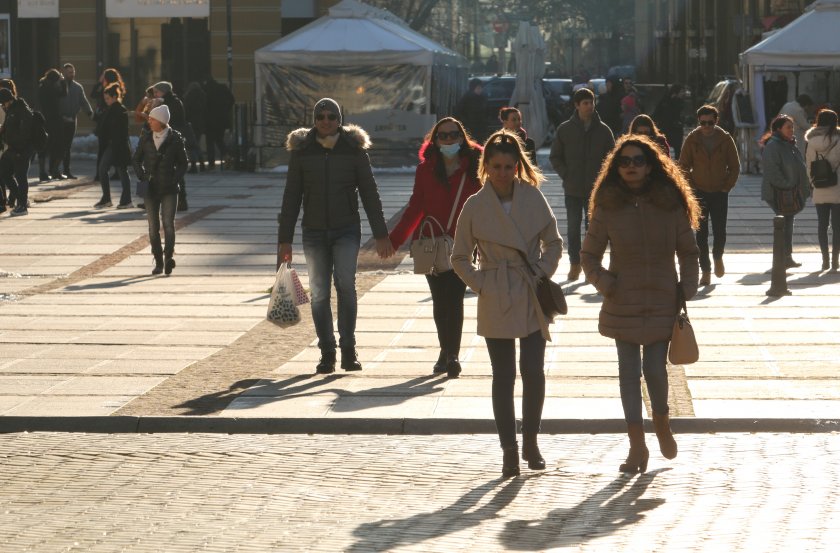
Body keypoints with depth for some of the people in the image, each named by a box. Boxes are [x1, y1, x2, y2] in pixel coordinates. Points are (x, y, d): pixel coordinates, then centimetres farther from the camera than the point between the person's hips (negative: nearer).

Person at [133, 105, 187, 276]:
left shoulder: (175, 139, -3)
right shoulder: (146, 138, 5)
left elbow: (183, 163, 5)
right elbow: (137, 159, 15)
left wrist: (175, 180, -9)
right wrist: (142, 176, -1)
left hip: (169, 189, -3)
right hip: (150, 188, 3)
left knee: (168, 223, -14)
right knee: (153, 227, 4)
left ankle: (169, 255, -19)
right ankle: (158, 262, 10)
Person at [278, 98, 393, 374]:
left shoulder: (354, 149, 0)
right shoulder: (301, 151, 2)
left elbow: (369, 193, 3)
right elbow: (291, 197, 6)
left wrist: (381, 235, -1)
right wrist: (285, 239, 3)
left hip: (346, 230, -2)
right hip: (314, 232, 2)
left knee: (345, 283, -19)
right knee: (319, 294, 3)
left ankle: (348, 348, -10)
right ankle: (327, 353, 12)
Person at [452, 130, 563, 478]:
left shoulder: (533, 198, 0)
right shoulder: (475, 206, -3)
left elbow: (553, 243, 11)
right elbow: (460, 258, 6)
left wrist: (543, 273, -2)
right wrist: (480, 284, -5)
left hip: (533, 299, 1)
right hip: (496, 303, -1)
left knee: (534, 372, -4)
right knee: (503, 376, 2)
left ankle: (530, 442, 13)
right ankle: (509, 450, 9)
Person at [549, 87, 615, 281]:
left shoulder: (603, 130, 1)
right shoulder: (565, 130, 2)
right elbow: (555, 156, 7)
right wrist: (566, 175, -4)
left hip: (596, 190, 0)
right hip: (572, 189, 0)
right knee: (573, 228, 4)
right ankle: (575, 263, 14)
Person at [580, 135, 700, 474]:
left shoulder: (671, 204, -1)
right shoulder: (608, 206, -1)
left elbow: (688, 252, 7)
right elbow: (589, 254, 6)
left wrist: (688, 288, -4)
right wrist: (602, 281, -10)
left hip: (662, 301, -1)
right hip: (623, 303, 1)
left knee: (655, 369, -5)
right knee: (629, 372, 1)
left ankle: (662, 423, 26)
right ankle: (637, 446, 8)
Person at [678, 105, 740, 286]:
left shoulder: (725, 139, -2)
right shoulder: (692, 139, -3)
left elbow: (735, 166, 5)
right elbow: (683, 166, 4)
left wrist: (727, 186, -3)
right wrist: (691, 187, -5)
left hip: (720, 192, 0)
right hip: (699, 193, 0)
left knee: (720, 232, -2)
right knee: (701, 233, -3)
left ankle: (718, 257, 28)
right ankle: (705, 270, 5)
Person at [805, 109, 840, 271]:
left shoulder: (812, 142, -2)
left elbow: (809, 165, 1)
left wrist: (814, 182, 12)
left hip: (820, 191, 3)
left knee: (822, 224, 11)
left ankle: (825, 259, 12)